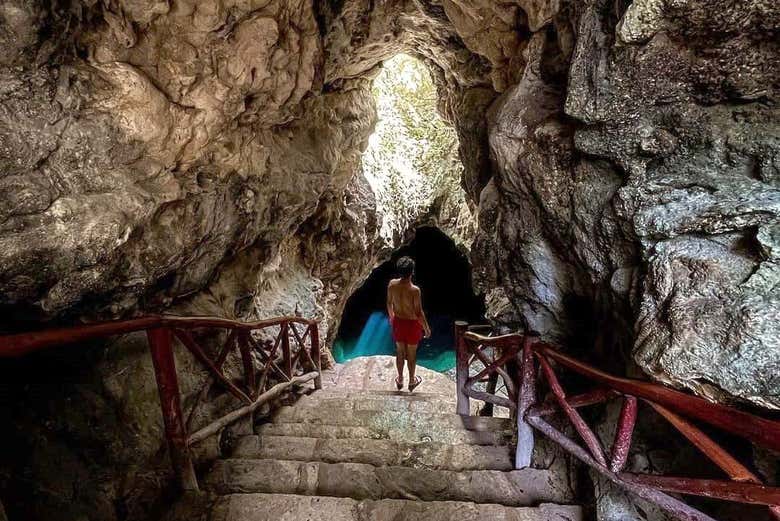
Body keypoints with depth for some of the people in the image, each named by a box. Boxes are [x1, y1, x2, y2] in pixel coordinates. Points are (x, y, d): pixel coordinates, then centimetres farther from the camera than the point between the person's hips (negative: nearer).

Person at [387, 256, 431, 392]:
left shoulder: (392, 284, -15)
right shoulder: (414, 290, -29)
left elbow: (389, 303, 1)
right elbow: (419, 313, -21)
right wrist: (426, 328, -5)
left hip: (397, 322, 4)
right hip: (412, 324, -4)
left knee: (400, 351, 22)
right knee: (411, 354, 17)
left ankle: (400, 380, 40)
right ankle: (412, 381, 37)